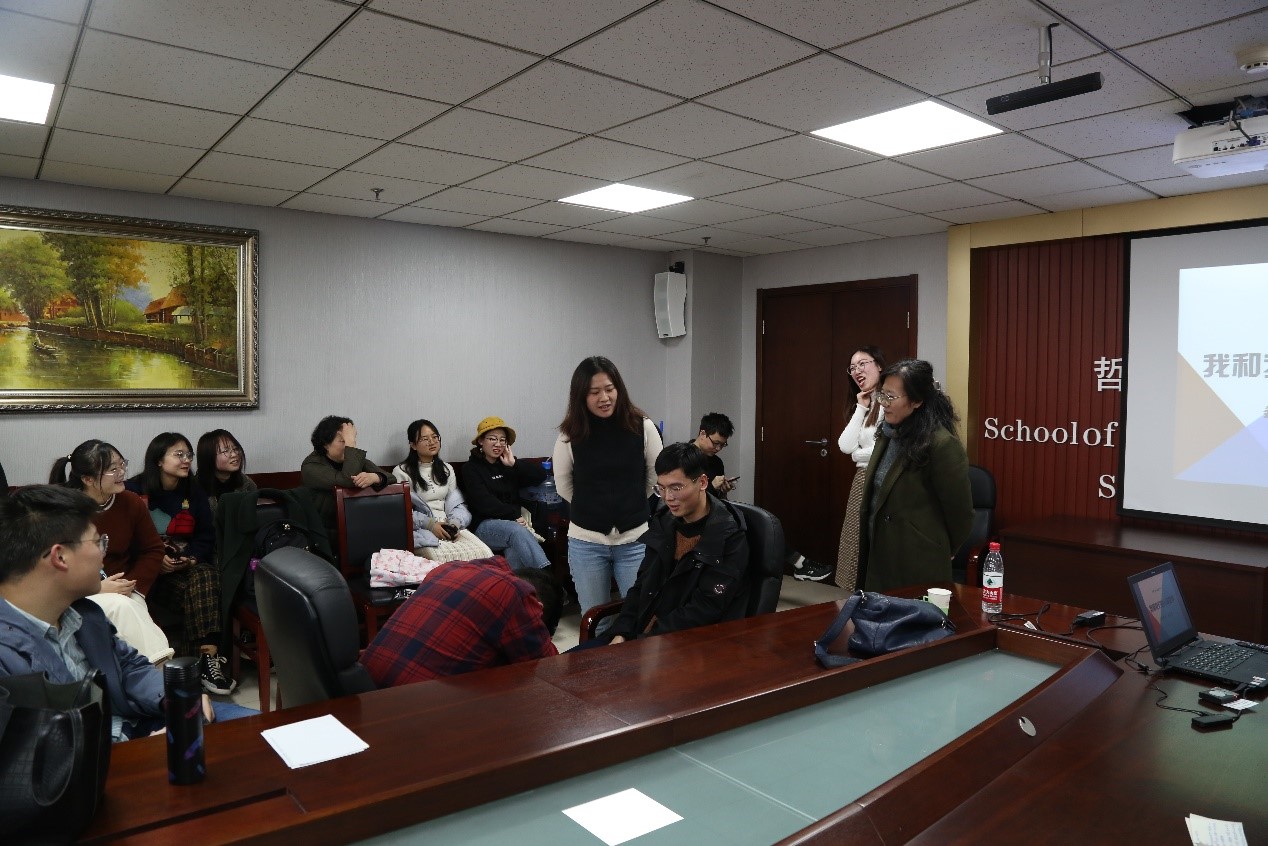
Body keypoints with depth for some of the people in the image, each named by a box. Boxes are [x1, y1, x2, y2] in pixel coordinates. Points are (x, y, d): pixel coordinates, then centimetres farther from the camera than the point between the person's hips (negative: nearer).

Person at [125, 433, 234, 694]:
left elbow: (206, 536, 11)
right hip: (149, 571, -3)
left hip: (188, 565, 3)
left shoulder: (194, 493, 15)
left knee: (207, 576, -32)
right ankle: (205, 657, -30)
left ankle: (209, 656, -38)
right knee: (194, 587, -34)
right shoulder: (134, 491, 3)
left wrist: (192, 558, -10)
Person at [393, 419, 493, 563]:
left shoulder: (447, 469, 21)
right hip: (421, 530, -4)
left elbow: (457, 504, 14)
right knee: (452, 558, -36)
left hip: (449, 526, 5)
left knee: (484, 553, -24)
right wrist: (430, 524, -15)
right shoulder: (401, 472, 4)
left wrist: (454, 523, -7)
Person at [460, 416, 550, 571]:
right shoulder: (471, 468, 6)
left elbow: (540, 475, 6)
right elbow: (484, 503, -8)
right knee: (517, 531, -34)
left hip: (514, 522, 4)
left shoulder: (508, 464, 19)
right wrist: (515, 515, -15)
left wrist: (514, 464, -3)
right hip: (484, 525, -4)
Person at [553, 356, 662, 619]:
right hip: (586, 541, 1)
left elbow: (655, 478, 5)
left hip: (635, 540, 0)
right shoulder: (570, 435, -8)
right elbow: (564, 486, 7)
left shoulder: (643, 428, -9)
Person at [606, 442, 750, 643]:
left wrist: (646, 643, -19)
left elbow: (703, 611, -16)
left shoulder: (729, 539, -12)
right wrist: (621, 635, -2)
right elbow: (641, 587, 12)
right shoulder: (663, 523, 9)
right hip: (640, 633, 7)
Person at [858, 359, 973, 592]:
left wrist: (938, 554, 5)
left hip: (917, 567, -7)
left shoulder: (942, 445, -20)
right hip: (878, 558, 7)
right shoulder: (887, 433, 4)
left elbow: (959, 514, -10)